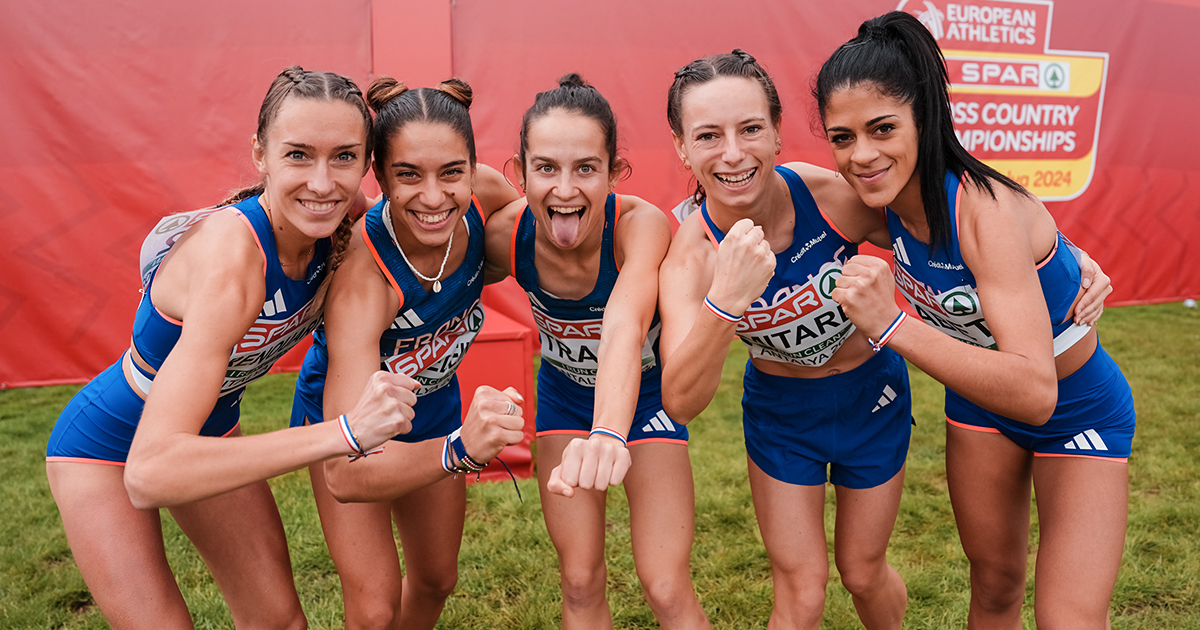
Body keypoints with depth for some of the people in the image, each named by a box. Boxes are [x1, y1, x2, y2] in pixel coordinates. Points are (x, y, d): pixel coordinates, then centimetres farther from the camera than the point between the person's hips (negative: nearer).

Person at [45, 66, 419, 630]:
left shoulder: (336, 229, -19)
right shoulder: (229, 258, -39)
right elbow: (150, 474, -46)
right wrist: (346, 432, -53)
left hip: (208, 429, 6)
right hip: (107, 447, -6)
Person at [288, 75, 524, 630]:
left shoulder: (486, 197, -28)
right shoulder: (361, 275, -41)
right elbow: (345, 473, -48)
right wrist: (461, 449, -64)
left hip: (434, 403, 5)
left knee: (436, 581, 21)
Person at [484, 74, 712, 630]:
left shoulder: (641, 224, -34)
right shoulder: (507, 234, -24)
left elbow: (624, 331, -52)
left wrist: (609, 434, -69)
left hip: (642, 391, -2)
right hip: (564, 392, 3)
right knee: (579, 582, 7)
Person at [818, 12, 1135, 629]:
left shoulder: (986, 208, -35)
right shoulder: (891, 194, -15)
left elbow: (1035, 393, -44)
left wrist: (892, 325, -53)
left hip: (1076, 410, -5)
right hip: (981, 394, 6)